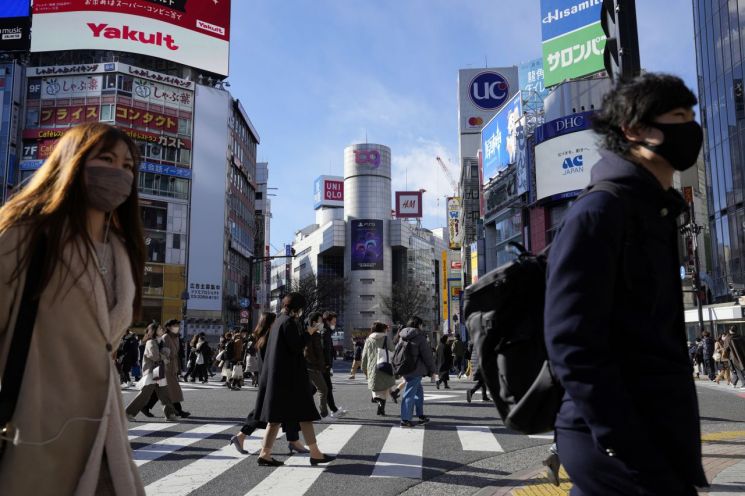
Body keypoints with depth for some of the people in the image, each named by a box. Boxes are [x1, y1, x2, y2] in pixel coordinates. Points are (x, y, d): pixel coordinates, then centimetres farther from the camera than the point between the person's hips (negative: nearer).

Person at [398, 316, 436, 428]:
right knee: (410, 393, -7)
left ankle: (421, 416, 25)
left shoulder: (402, 337, 12)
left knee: (418, 390, 20)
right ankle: (405, 419, -7)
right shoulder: (419, 337, -11)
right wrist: (432, 370, 0)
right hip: (416, 369, -8)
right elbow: (427, 355, -9)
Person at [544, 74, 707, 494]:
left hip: (655, 435, 9)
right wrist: (636, 462, -24)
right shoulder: (599, 210, -14)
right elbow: (573, 345, -22)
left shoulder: (656, 214, 16)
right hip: (618, 445, -9)